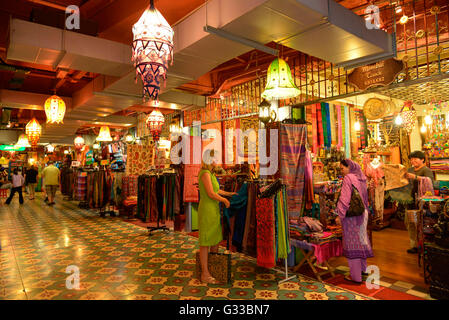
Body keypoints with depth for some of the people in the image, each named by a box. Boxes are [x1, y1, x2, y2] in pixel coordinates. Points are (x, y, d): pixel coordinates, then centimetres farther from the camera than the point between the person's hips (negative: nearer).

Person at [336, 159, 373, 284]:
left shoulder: (348, 178, -15)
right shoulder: (361, 178, 9)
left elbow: (344, 199, -19)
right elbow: (365, 197, 16)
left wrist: (340, 215, -16)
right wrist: (365, 210, 21)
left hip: (351, 215, -8)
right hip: (363, 213, 8)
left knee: (352, 243, 0)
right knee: (361, 240, 19)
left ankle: (355, 276, 7)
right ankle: (363, 269, 34)